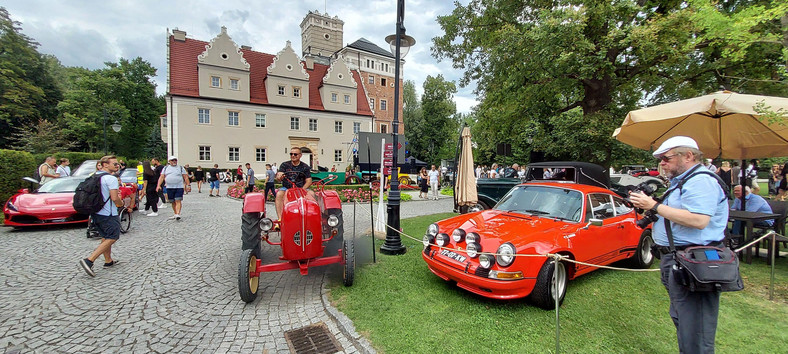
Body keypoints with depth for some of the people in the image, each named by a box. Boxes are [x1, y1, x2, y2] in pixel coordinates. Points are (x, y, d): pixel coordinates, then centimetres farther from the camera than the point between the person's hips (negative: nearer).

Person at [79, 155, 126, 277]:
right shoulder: (111, 178, -17)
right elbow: (115, 198, -20)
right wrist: (121, 203, 1)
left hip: (95, 212, 10)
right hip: (108, 214, -10)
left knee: (105, 237, 19)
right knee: (112, 238, -4)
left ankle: (108, 261, 27)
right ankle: (89, 260, -12)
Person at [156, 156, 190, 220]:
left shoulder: (181, 168, 8)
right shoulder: (165, 168, 14)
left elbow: (185, 177, 4)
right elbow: (162, 177, 8)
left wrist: (188, 185, -3)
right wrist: (158, 185, -4)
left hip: (179, 187, -3)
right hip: (169, 188, 3)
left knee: (178, 201, -13)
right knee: (173, 202, 9)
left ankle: (178, 214, -20)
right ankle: (175, 214, 18)